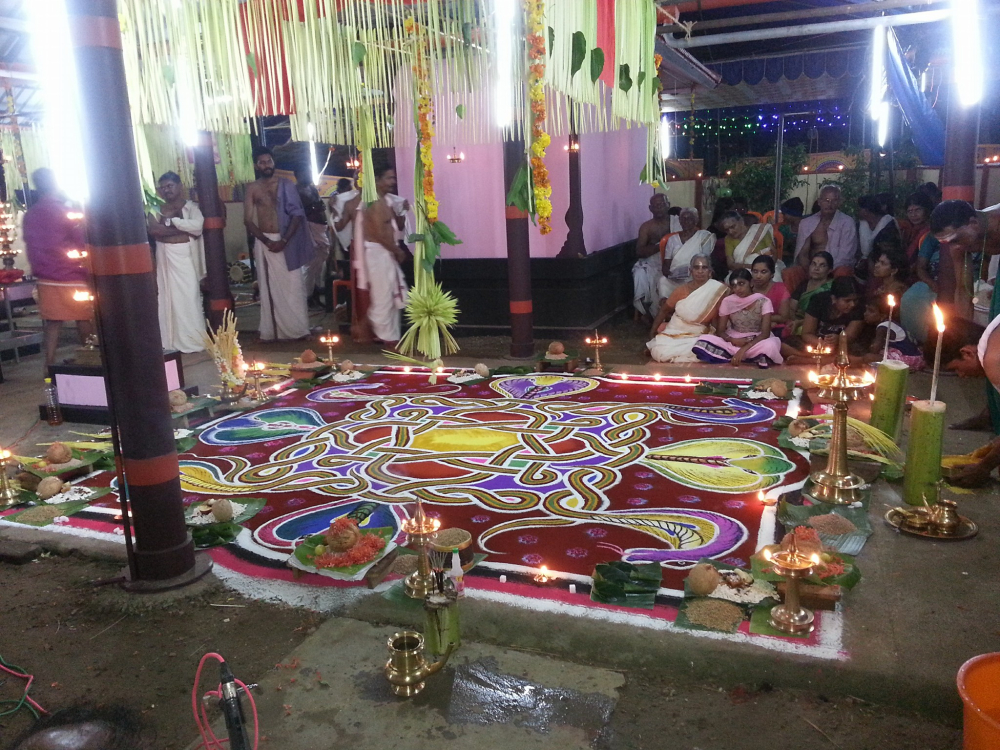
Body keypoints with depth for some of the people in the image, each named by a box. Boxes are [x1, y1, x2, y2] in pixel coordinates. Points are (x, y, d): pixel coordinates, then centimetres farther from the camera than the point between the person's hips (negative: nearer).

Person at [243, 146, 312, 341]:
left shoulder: (286, 185, 1)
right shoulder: (252, 188, 5)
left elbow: (297, 214, -5)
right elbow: (248, 220, 1)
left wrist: (284, 240, -15)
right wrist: (266, 241, -12)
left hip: (286, 241, -1)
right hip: (264, 242, 1)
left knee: (292, 285, 0)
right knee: (269, 288, 5)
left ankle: (299, 329, 7)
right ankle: (271, 331, 10)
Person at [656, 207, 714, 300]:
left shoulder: (704, 236, 12)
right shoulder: (672, 239, 21)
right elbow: (666, 263, 14)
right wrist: (667, 272, -10)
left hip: (694, 279, -2)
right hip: (673, 280, 2)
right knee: (663, 281, -31)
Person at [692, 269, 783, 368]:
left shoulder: (763, 302, -10)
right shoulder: (727, 301, -3)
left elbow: (765, 333, -18)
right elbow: (720, 331, -1)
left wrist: (743, 349, -32)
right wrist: (732, 340, -25)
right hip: (734, 341, 3)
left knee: (770, 346, -39)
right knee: (703, 343, -26)